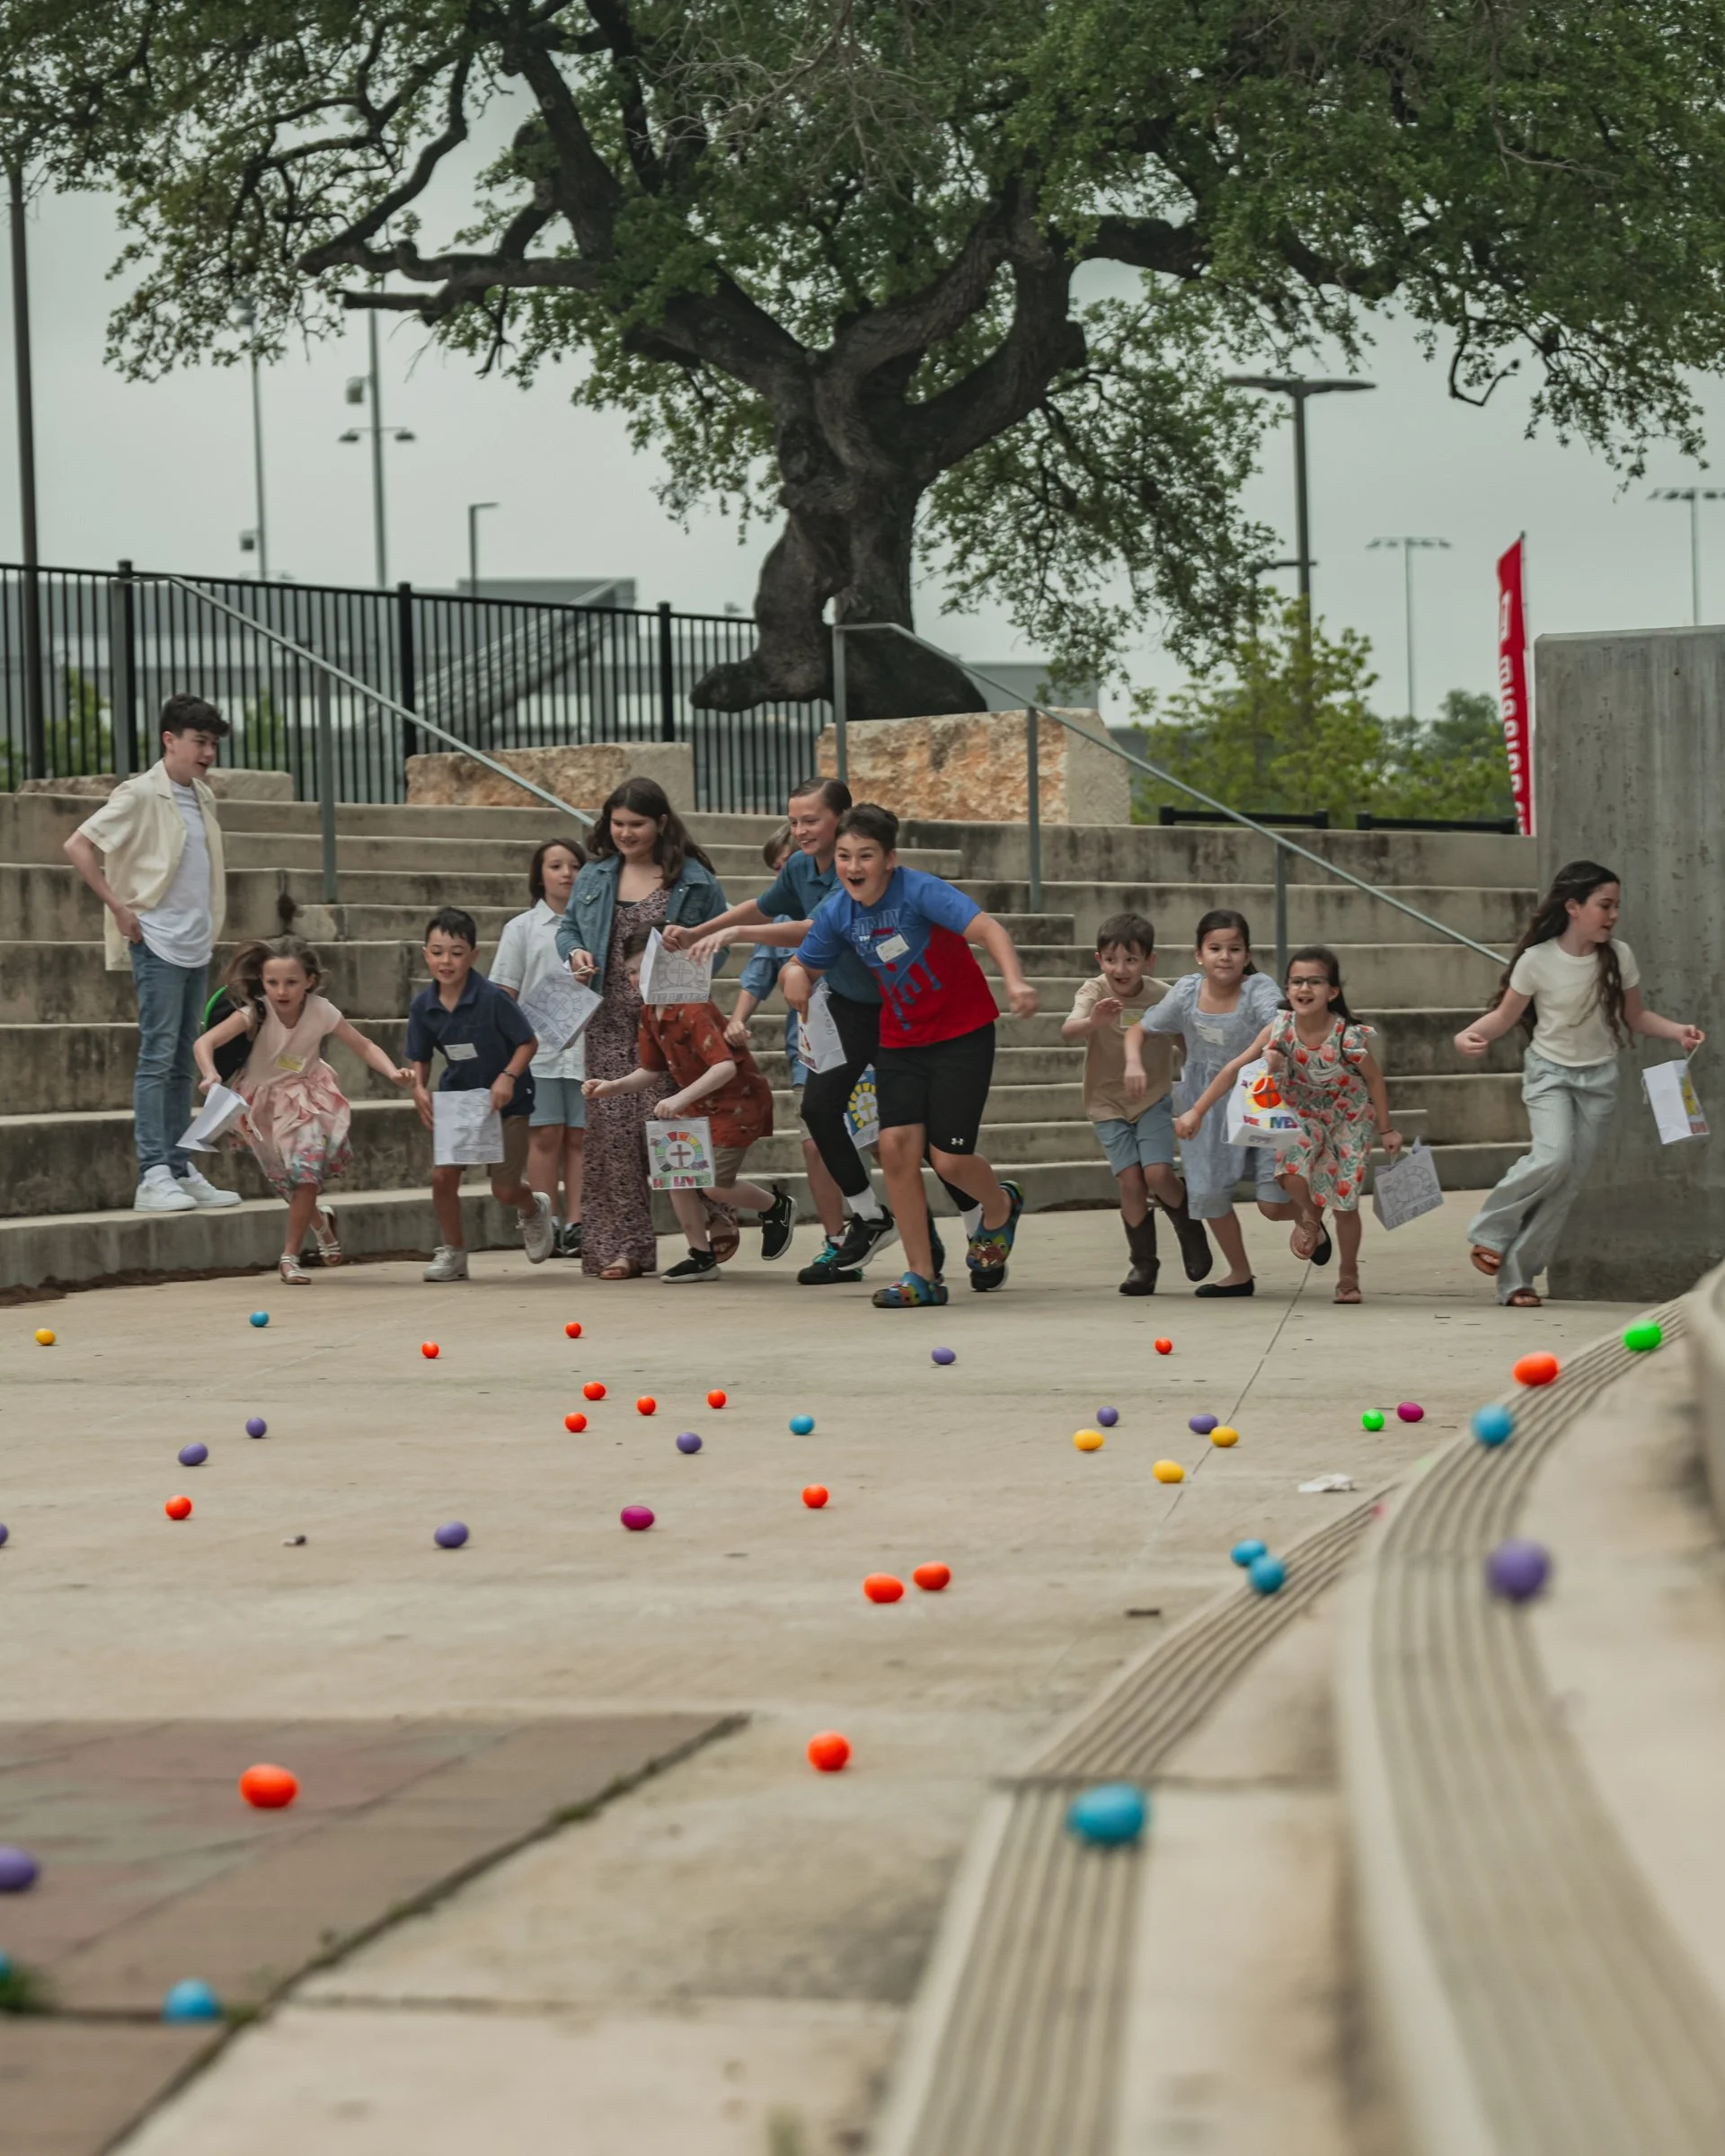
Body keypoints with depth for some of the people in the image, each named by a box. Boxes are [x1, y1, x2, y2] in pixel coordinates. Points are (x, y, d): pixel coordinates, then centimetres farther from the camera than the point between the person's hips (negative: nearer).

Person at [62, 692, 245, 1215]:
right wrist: (118, 908, -14)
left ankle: (180, 1172, 13)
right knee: (157, 1059, -9)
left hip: (196, 948, 7)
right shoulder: (141, 795, -10)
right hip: (158, 944, -7)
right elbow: (78, 846, -13)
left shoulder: (203, 798, 12)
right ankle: (153, 1177, -10)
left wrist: (209, 923, 13)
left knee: (183, 1065, 9)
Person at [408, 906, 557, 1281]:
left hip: (505, 1101, -4)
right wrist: (419, 1088, -15)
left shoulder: (492, 998, -22)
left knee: (504, 1189, -3)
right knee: (442, 1177, -9)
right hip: (456, 1100, 4)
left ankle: (534, 1209, 34)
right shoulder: (422, 1006, -9)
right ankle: (453, 1253, 12)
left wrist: (509, 1076, -28)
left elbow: (528, 1042, -13)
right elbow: (420, 1057, 4)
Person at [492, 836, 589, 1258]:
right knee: (546, 1134, -3)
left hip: (586, 1046, 1)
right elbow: (504, 993, 6)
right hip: (538, 1046, -1)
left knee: (579, 1136, 1)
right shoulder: (523, 928, 8)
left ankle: (575, 1226, 3)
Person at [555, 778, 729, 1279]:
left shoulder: (693, 879, 1)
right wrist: (575, 952, -2)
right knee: (611, 1128, -1)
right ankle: (621, 1245, 3)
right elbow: (568, 927, 20)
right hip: (610, 1023, 4)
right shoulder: (594, 877, 13)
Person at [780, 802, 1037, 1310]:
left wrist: (1014, 980, -52)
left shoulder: (919, 891, -22)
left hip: (962, 1034, -5)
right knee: (897, 1146, -11)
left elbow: (986, 928, -34)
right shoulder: (836, 914, -4)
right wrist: (793, 974, -17)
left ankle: (1001, 1210, 30)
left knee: (948, 1158, -7)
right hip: (900, 1038, 5)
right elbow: (804, 968, 9)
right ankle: (922, 1278, 0)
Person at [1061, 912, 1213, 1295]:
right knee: (1130, 1180, -7)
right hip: (1107, 1102, 0)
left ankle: (1189, 1225, 16)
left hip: (1154, 1097, 0)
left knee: (1158, 1173, -15)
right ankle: (1143, 1263, 9)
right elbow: (1067, 1030, -33)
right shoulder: (1094, 991, -15)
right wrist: (1093, 1022, -53)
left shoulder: (1163, 996, -11)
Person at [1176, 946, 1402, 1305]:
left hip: (1349, 1118, -2)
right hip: (1303, 1114, 2)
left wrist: (1386, 1129, -1)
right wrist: (1196, 1112, -19)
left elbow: (1374, 1080, -11)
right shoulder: (1280, 1030, -21)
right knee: (1292, 1174, -25)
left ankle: (1348, 1275, 27)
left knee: (1345, 1202, 3)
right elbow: (1234, 1069, -17)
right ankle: (1309, 1219, 11)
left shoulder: (1350, 1036, -27)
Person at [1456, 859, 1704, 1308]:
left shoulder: (1619, 956, -6)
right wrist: (1469, 1035, -24)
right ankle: (1491, 1231, -2)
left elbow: (1636, 1017, 7)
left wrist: (1677, 1031, -10)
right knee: (1552, 1158, -26)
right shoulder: (1537, 960, -15)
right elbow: (1505, 1016, -5)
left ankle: (1516, 1277, 7)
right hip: (1550, 1072, -3)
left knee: (1570, 1181, 0)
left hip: (1598, 1079, 3)